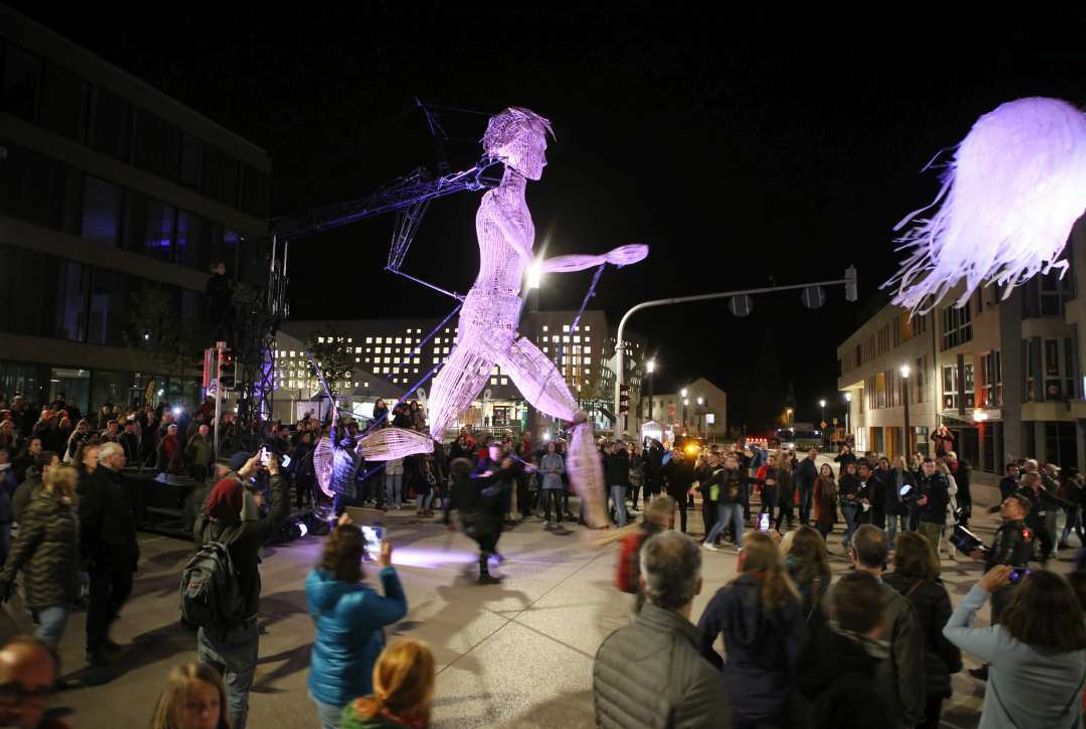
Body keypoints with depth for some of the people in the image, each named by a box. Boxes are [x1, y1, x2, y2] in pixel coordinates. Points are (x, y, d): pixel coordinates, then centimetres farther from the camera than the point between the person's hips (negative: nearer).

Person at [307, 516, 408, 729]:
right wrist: (386, 566, -12)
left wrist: (338, 535, 10)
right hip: (349, 694, -7)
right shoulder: (360, 602, -37)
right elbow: (398, 608, -16)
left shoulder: (314, 581, -17)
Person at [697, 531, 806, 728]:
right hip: (774, 702, 0)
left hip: (734, 699, 0)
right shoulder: (787, 601, -14)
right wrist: (792, 689, 6)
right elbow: (799, 654, -12)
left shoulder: (726, 595, -12)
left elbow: (700, 642, -8)